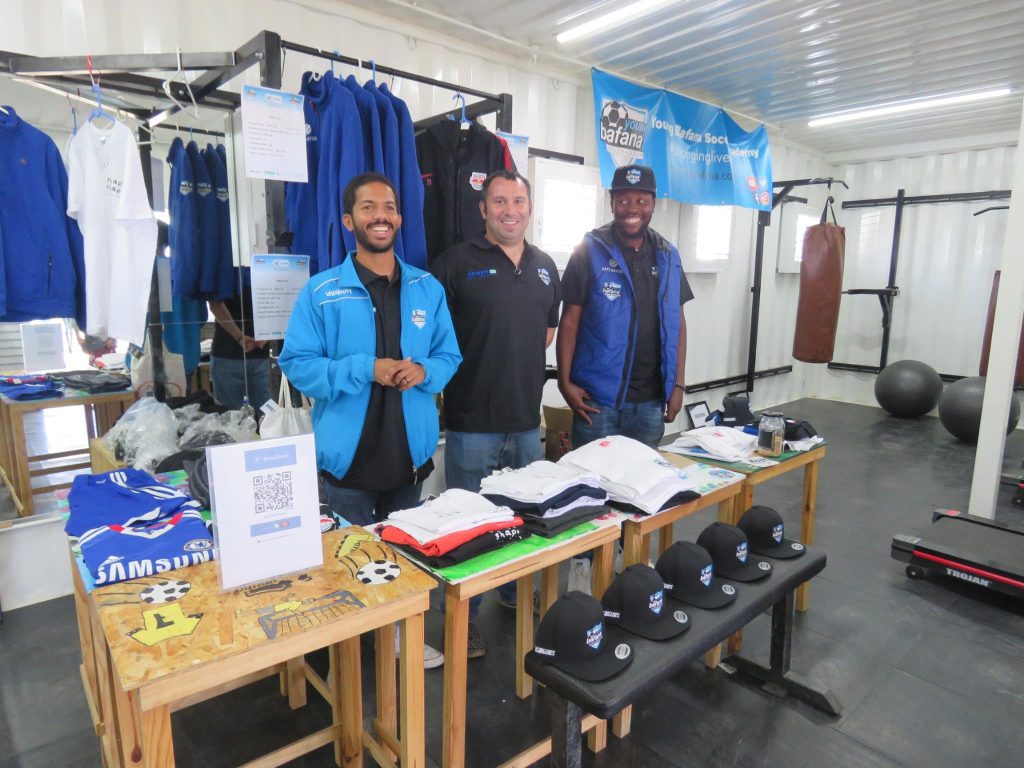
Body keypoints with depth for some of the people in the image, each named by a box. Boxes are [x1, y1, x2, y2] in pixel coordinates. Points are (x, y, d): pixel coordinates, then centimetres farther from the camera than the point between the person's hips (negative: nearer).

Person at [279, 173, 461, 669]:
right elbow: (296, 363, -9)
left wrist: (424, 371, -15)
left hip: (411, 450, 3)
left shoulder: (428, 289, 3)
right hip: (349, 453, -3)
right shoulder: (321, 292, -6)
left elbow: (450, 357, 7)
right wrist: (365, 370, -21)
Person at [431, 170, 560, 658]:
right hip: (471, 421, -5)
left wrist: (516, 364, 11)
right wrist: (470, 371, -7)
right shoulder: (456, 263, -9)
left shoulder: (545, 266, 9)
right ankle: (464, 614, 26)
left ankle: (516, 593, 43)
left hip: (527, 418, 6)